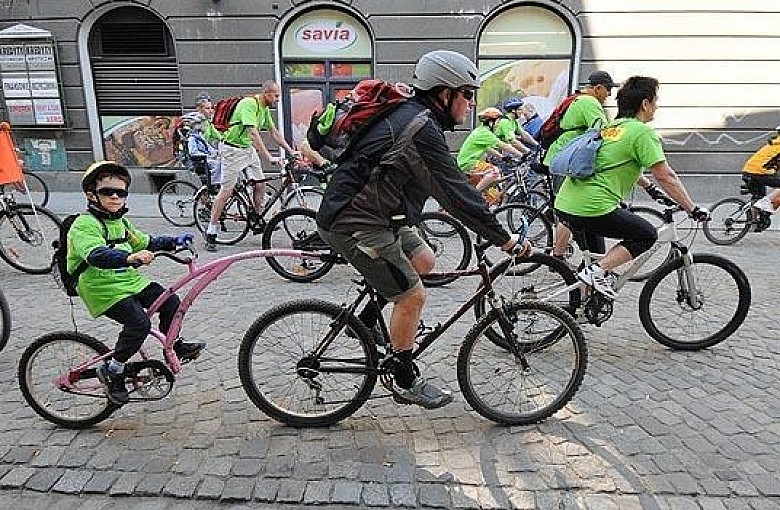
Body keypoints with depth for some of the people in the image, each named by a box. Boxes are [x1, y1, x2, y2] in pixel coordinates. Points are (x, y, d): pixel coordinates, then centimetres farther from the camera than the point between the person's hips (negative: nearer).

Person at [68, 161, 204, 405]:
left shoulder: (120, 222, 15)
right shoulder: (84, 224, -14)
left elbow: (145, 242, 25)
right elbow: (96, 255, -33)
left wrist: (173, 241, 12)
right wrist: (130, 257, -49)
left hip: (130, 279, 8)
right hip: (104, 289, -8)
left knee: (171, 302, 0)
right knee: (139, 323, -22)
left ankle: (173, 347, 22)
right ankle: (112, 370, -1)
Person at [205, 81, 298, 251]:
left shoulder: (265, 108, 7)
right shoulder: (249, 104, -22)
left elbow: (274, 132, 14)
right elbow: (253, 133, -32)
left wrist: (291, 151, 8)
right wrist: (269, 157, -37)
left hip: (248, 148, 9)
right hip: (233, 149, -9)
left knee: (260, 185, 3)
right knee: (226, 191, -8)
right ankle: (211, 234, 0)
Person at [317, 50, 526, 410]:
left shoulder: (410, 114, 12)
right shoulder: (422, 129, -20)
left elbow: (450, 184, 19)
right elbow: (455, 194, -23)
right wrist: (505, 239, -16)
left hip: (374, 213, 10)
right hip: (355, 223, -10)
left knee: (424, 261, 17)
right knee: (412, 296, -3)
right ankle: (406, 383, 14)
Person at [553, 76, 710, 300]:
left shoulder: (611, 127, 23)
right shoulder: (643, 132, -3)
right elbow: (665, 176, -6)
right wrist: (693, 209, 2)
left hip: (564, 204, 9)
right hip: (594, 208, -8)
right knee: (647, 235, 10)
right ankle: (598, 271, -4)